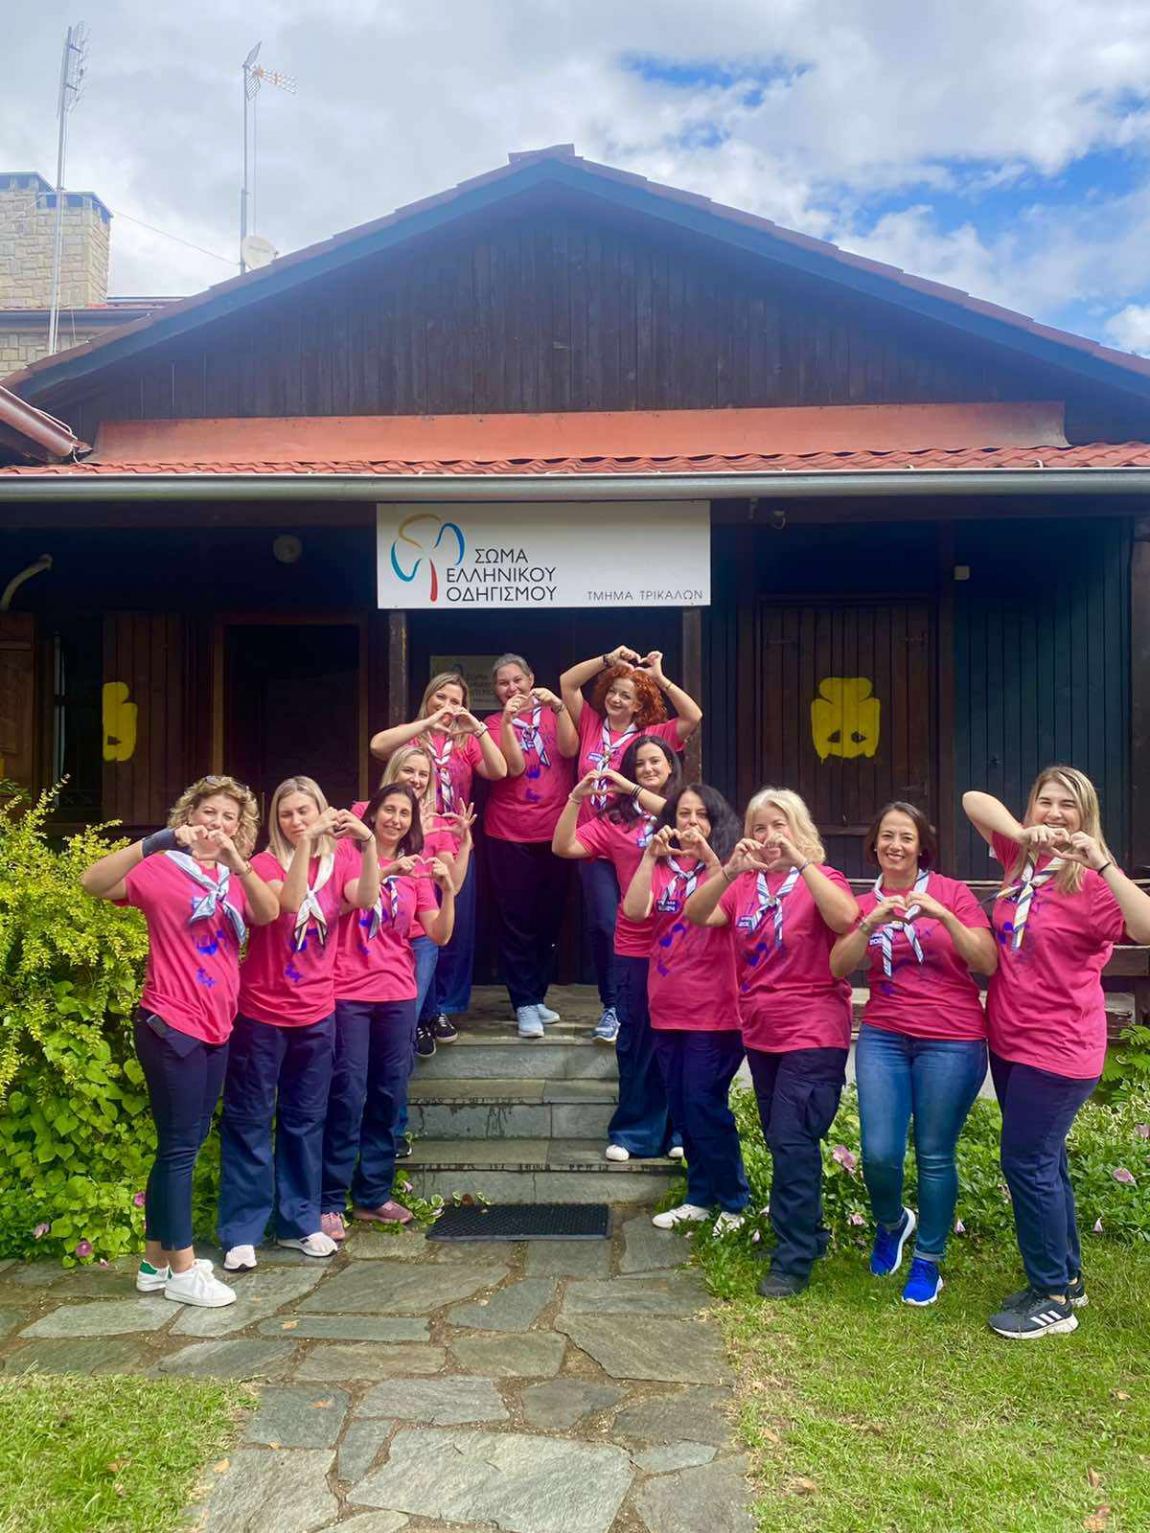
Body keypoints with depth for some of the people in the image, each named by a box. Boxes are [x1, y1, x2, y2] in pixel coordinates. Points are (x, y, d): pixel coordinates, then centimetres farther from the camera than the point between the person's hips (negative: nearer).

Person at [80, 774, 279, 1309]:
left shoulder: (236, 879, 11)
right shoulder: (162, 869, -5)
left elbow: (269, 914, -10)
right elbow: (94, 883, -23)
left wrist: (237, 863, -26)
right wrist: (156, 841, -33)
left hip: (215, 1027, 7)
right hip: (171, 1024, -7)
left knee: (183, 1145, 14)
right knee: (180, 1146, -2)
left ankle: (156, 1261, 25)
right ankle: (182, 1269, 8)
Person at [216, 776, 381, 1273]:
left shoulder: (340, 861, 3)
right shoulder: (267, 863, -5)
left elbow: (366, 899, -18)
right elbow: (290, 901, -26)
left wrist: (367, 844, -31)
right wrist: (307, 841, -34)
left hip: (316, 1012, 3)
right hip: (262, 1011, -3)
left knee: (306, 1119, 12)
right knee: (250, 1120, 2)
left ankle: (299, 1221, 23)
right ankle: (241, 1231, 10)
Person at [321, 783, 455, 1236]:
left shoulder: (417, 870, 11)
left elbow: (440, 935, 3)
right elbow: (342, 902, -19)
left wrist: (447, 889, -11)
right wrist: (386, 871, -27)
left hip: (398, 995, 4)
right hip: (349, 993, -4)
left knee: (389, 1097, 7)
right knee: (348, 1097, -6)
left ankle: (373, 1194, 19)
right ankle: (330, 1201, 3)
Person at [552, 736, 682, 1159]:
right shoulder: (616, 818, 7)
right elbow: (564, 847, -2)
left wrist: (631, 789, -21)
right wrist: (576, 798, -12)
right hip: (635, 946, 1)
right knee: (636, 1041, 8)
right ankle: (634, 1132, 19)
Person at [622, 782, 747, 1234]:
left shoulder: (724, 863, -1)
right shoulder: (659, 866, 8)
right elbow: (634, 911, -10)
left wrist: (708, 856, -32)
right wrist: (651, 855, -20)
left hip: (714, 1010, -5)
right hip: (667, 1009, 5)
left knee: (705, 1107, -4)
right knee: (682, 1110, 12)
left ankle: (734, 1202, 12)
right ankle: (700, 1198, 26)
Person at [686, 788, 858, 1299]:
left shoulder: (820, 879, -6)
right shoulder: (744, 885, 7)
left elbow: (845, 918, -27)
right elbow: (695, 916, -8)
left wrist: (800, 861, -29)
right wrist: (730, 870, -21)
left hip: (813, 1036, -6)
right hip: (761, 1035, 6)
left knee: (792, 1140, -9)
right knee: (783, 1143, 15)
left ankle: (793, 1260, 2)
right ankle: (807, 1233, 32)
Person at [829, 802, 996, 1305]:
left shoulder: (951, 892, -1)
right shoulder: (864, 905, 8)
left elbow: (988, 963, -8)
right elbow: (839, 967, -4)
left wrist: (944, 917, -21)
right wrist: (871, 923, -19)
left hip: (951, 1042, -2)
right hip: (883, 1037, 3)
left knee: (934, 1156, 4)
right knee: (878, 1153, -3)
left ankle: (928, 1261, 24)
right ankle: (891, 1223, 29)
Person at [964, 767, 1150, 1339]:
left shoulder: (1091, 881, -15)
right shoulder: (1022, 857, 3)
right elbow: (973, 800, 2)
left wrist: (1102, 862, -35)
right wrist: (1024, 834, -15)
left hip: (1058, 1050, -7)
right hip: (1010, 1043, 7)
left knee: (1027, 1162, -3)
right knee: (1044, 1161, 18)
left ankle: (1053, 1299, 12)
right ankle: (1066, 1276, 34)